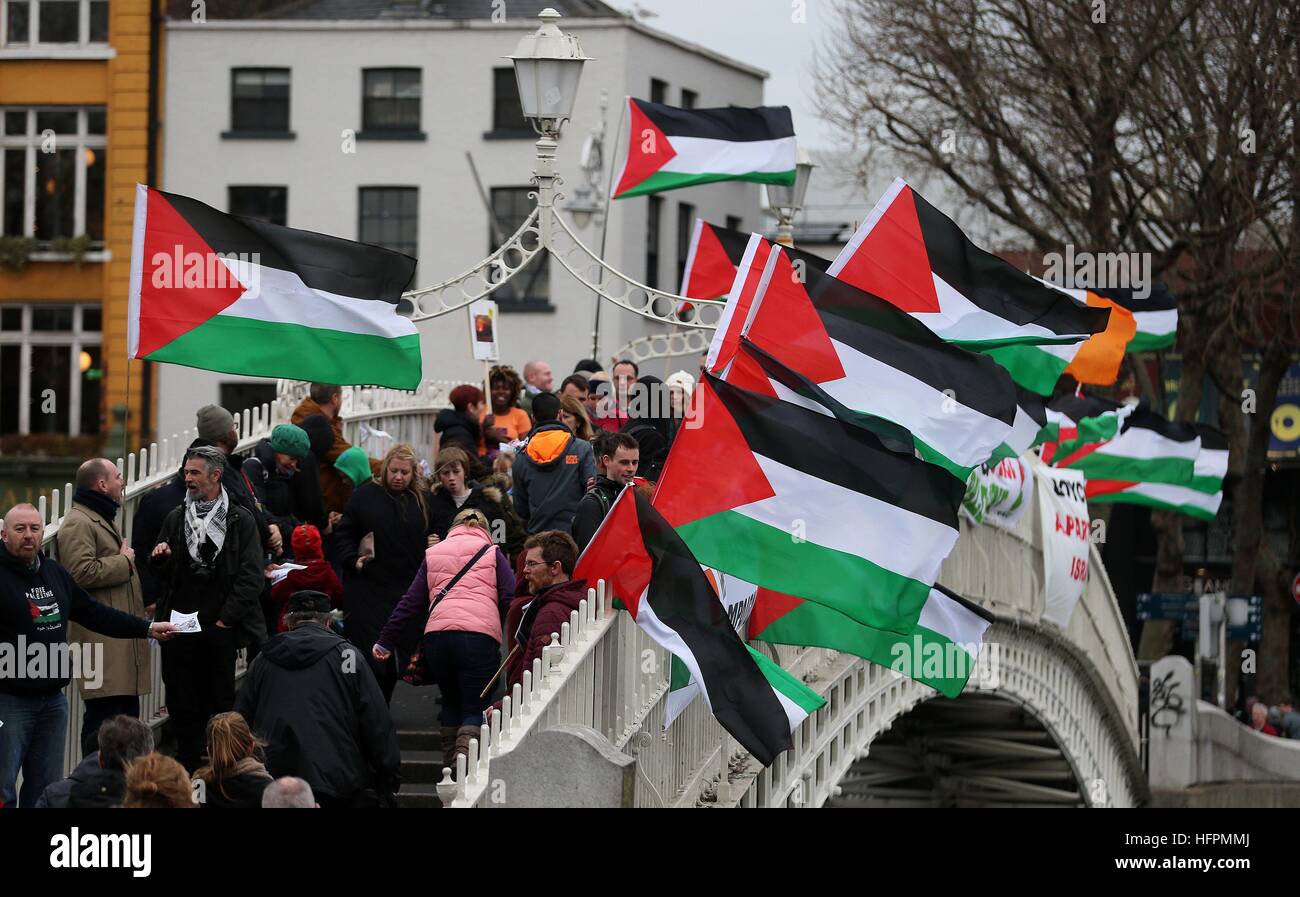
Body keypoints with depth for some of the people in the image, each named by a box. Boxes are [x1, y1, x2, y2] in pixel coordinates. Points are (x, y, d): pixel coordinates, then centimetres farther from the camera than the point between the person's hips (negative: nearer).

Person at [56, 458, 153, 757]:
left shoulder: (104, 520, 25)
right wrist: (123, 562, -12)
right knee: (104, 714, -14)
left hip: (122, 639, 11)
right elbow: (81, 572, -24)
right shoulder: (78, 524, -11)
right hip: (102, 641, -11)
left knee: (128, 711, 12)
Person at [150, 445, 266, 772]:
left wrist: (225, 618, -9)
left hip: (220, 628, -3)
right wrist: (159, 558, -3)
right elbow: (161, 573, 21)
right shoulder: (176, 518, 13)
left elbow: (251, 577, -4)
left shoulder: (240, 521, 1)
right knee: (182, 706, 3)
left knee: (220, 704, 0)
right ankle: (187, 767, 9)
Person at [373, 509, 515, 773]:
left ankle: (449, 766, 18)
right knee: (474, 708, 0)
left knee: (451, 702, 20)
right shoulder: (492, 553, 17)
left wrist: (386, 642, 27)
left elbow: (410, 603, 22)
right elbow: (511, 598, 4)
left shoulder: (433, 554, 24)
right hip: (479, 635, -3)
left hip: (436, 636, 3)